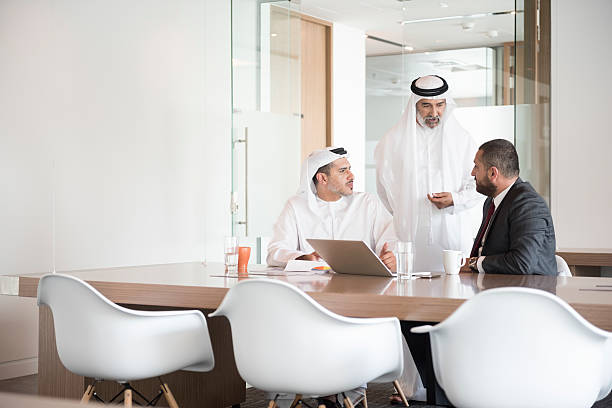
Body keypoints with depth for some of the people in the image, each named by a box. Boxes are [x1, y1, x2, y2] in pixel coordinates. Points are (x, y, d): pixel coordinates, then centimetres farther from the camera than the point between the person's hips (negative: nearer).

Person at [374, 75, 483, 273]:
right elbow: (385, 187, 12)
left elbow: (478, 186, 6)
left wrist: (455, 200, -11)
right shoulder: (394, 140, 7)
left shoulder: (462, 139, 7)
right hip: (409, 233, 0)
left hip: (452, 233, 0)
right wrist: (404, 217, 5)